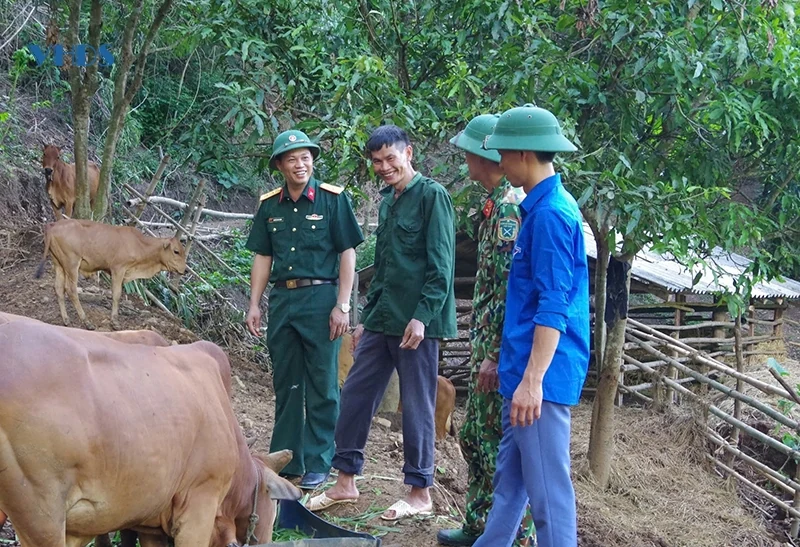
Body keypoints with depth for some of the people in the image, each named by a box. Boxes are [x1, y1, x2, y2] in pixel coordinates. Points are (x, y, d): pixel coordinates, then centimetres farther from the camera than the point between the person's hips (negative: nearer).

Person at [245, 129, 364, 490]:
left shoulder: (333, 199, -3)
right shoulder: (270, 206, 10)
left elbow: (347, 254, -4)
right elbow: (262, 257, 14)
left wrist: (342, 305, -9)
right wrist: (254, 305, 7)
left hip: (320, 298, -5)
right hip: (282, 298, 5)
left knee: (321, 386, 0)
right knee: (285, 384, 11)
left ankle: (318, 465, 7)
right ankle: (286, 462, 20)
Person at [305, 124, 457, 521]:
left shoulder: (431, 196, -9)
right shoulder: (388, 200, 15)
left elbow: (442, 265, -15)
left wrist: (422, 316, -20)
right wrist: (367, 319, 20)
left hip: (416, 323, -8)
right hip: (382, 320, 8)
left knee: (417, 406, 0)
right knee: (355, 394, 8)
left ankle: (420, 493, 11)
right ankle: (346, 483, 18)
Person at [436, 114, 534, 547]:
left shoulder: (507, 206, -18)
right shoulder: (501, 200, 14)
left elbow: (511, 285, -23)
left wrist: (495, 355, -23)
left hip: (500, 345, -10)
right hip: (489, 342, 10)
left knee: (501, 444, -3)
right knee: (475, 436, 18)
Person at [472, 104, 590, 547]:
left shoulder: (550, 213, -17)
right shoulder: (542, 206, 14)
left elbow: (553, 307, -22)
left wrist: (532, 380, -24)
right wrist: (508, 363, 25)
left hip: (541, 375, -11)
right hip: (523, 369, 11)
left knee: (547, 488, -4)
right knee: (509, 477, 18)